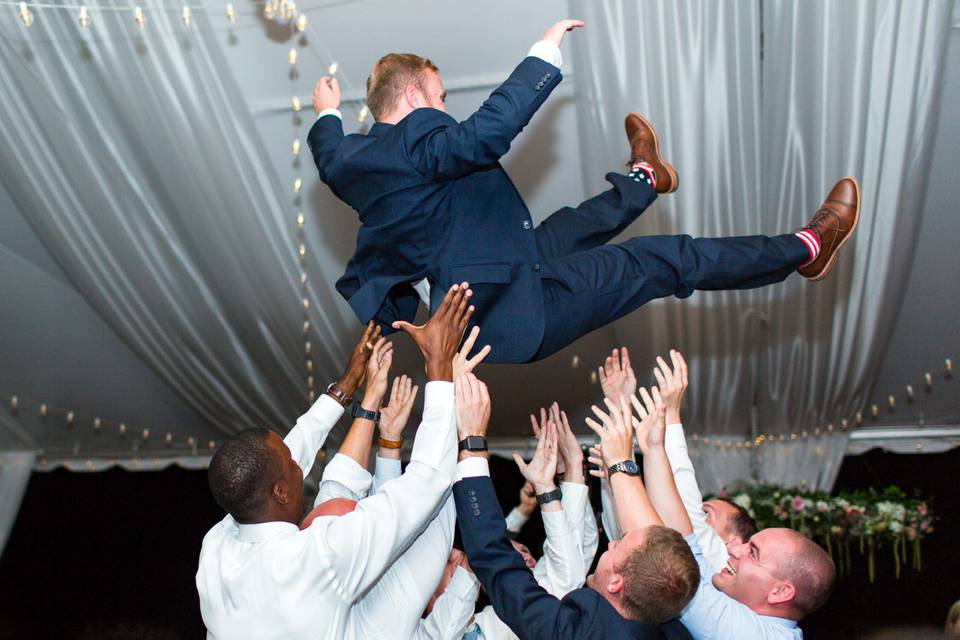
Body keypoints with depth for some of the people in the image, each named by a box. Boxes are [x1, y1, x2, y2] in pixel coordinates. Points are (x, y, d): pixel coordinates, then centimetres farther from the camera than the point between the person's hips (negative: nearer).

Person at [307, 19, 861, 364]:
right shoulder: (417, 138, -21)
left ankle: (643, 179, 58)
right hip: (510, 319, -10)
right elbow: (492, 128, -37)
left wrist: (327, 115, 49)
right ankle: (805, 249, 9)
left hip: (452, 307, 10)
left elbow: (329, 153, 30)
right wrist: (546, 54, -26)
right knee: (660, 261, -2)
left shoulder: (352, 160, 6)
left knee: (572, 228, 29)